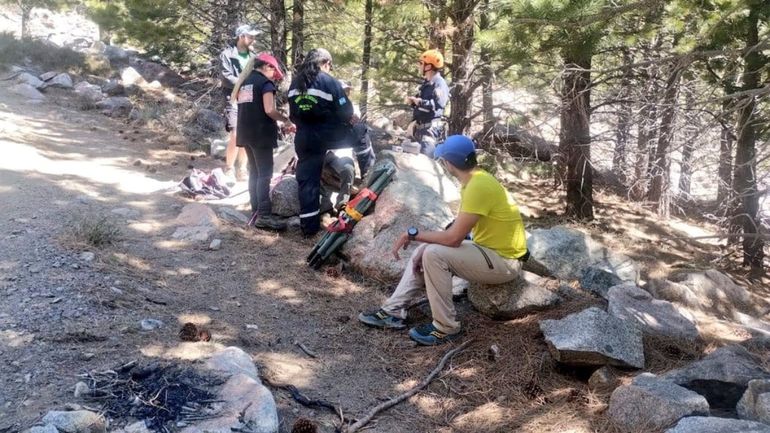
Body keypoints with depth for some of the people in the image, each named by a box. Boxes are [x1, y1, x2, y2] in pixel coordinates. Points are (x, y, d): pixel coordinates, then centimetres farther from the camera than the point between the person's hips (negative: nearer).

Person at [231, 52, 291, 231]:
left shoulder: (243, 82, 16)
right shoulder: (265, 82, -8)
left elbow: (241, 106, 18)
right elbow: (269, 110, -19)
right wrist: (285, 119, -6)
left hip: (245, 133, 8)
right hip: (261, 133, -8)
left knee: (254, 172, 13)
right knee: (264, 174, -8)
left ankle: (256, 212, 16)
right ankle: (264, 216, -12)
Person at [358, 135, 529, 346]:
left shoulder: (478, 186, -26)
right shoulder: (475, 180, 5)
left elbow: (454, 238, -27)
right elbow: (458, 227, 10)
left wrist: (412, 234, -16)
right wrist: (425, 247, -1)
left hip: (504, 262, -10)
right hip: (488, 249, 10)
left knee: (434, 255, -23)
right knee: (425, 250, 7)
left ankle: (445, 328, -10)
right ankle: (394, 311, 8)